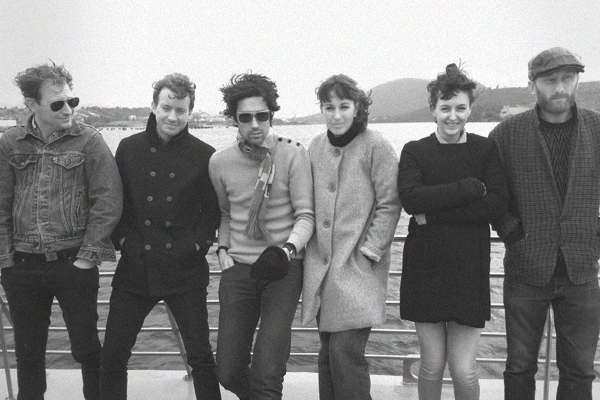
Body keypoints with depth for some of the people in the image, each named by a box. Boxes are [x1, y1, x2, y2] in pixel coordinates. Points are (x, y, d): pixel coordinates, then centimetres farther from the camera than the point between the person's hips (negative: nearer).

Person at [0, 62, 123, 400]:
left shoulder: (89, 140, -3)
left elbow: (109, 202, -7)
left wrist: (87, 256, -9)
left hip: (74, 263, -2)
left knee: (86, 347, 8)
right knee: (28, 350, 15)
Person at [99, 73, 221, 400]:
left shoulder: (204, 155, -1)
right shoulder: (129, 148, 5)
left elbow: (214, 210, 5)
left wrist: (198, 244, -7)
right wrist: (124, 241, -2)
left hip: (185, 271, -2)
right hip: (135, 268, 2)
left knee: (200, 356, 3)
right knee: (112, 355, 8)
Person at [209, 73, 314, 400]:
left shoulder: (293, 154, -6)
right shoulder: (220, 161, 5)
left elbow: (306, 214, -8)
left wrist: (288, 248, -25)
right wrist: (222, 248, 7)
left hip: (283, 269, -3)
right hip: (238, 268, 4)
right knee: (228, 372, 7)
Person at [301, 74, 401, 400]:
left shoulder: (375, 146, -6)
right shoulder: (316, 146, 9)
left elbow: (389, 204, -6)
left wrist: (369, 249, -10)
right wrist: (312, 245, 9)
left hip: (358, 267, -5)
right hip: (321, 266, 5)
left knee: (346, 352, -10)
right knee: (328, 354, 13)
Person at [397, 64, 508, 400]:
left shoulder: (486, 150, 5)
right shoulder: (414, 152, 5)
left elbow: (498, 205, -10)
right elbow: (411, 199, -13)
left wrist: (434, 211, -14)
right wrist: (471, 187, -14)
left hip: (469, 270, 0)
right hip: (425, 268, 0)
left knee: (464, 371, 1)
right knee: (433, 364, 8)